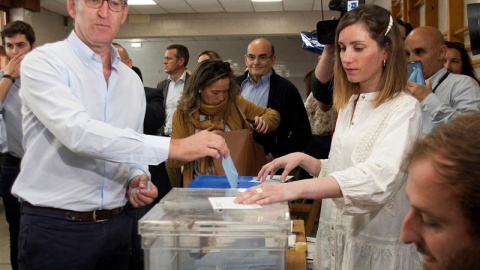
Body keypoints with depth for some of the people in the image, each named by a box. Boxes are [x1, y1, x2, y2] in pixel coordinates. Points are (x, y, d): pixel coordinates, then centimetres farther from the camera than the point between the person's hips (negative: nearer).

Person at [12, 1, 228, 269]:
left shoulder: (132, 80, 8)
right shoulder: (43, 63, -10)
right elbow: (78, 132, -26)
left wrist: (137, 178, -5)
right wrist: (173, 147, -30)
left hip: (116, 224, 5)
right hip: (55, 227, -5)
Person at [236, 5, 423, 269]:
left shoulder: (404, 108, -15)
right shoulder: (348, 104, 8)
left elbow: (377, 177, -31)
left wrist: (295, 188, -42)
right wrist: (304, 160, -5)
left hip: (376, 246, -6)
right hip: (335, 238, 6)